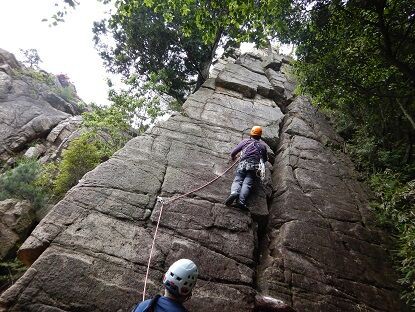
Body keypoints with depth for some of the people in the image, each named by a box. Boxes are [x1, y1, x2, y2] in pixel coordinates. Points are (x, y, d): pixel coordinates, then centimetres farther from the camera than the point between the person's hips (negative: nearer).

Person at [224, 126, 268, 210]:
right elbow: (265, 159, 31)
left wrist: (233, 157, 38)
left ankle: (234, 193, -36)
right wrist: (261, 161, 54)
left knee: (237, 180, -5)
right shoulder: (263, 145, 20)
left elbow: (233, 153, 15)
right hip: (254, 167, 0)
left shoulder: (245, 141, 15)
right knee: (247, 183, -12)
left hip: (242, 165, 0)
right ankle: (241, 200, -33)